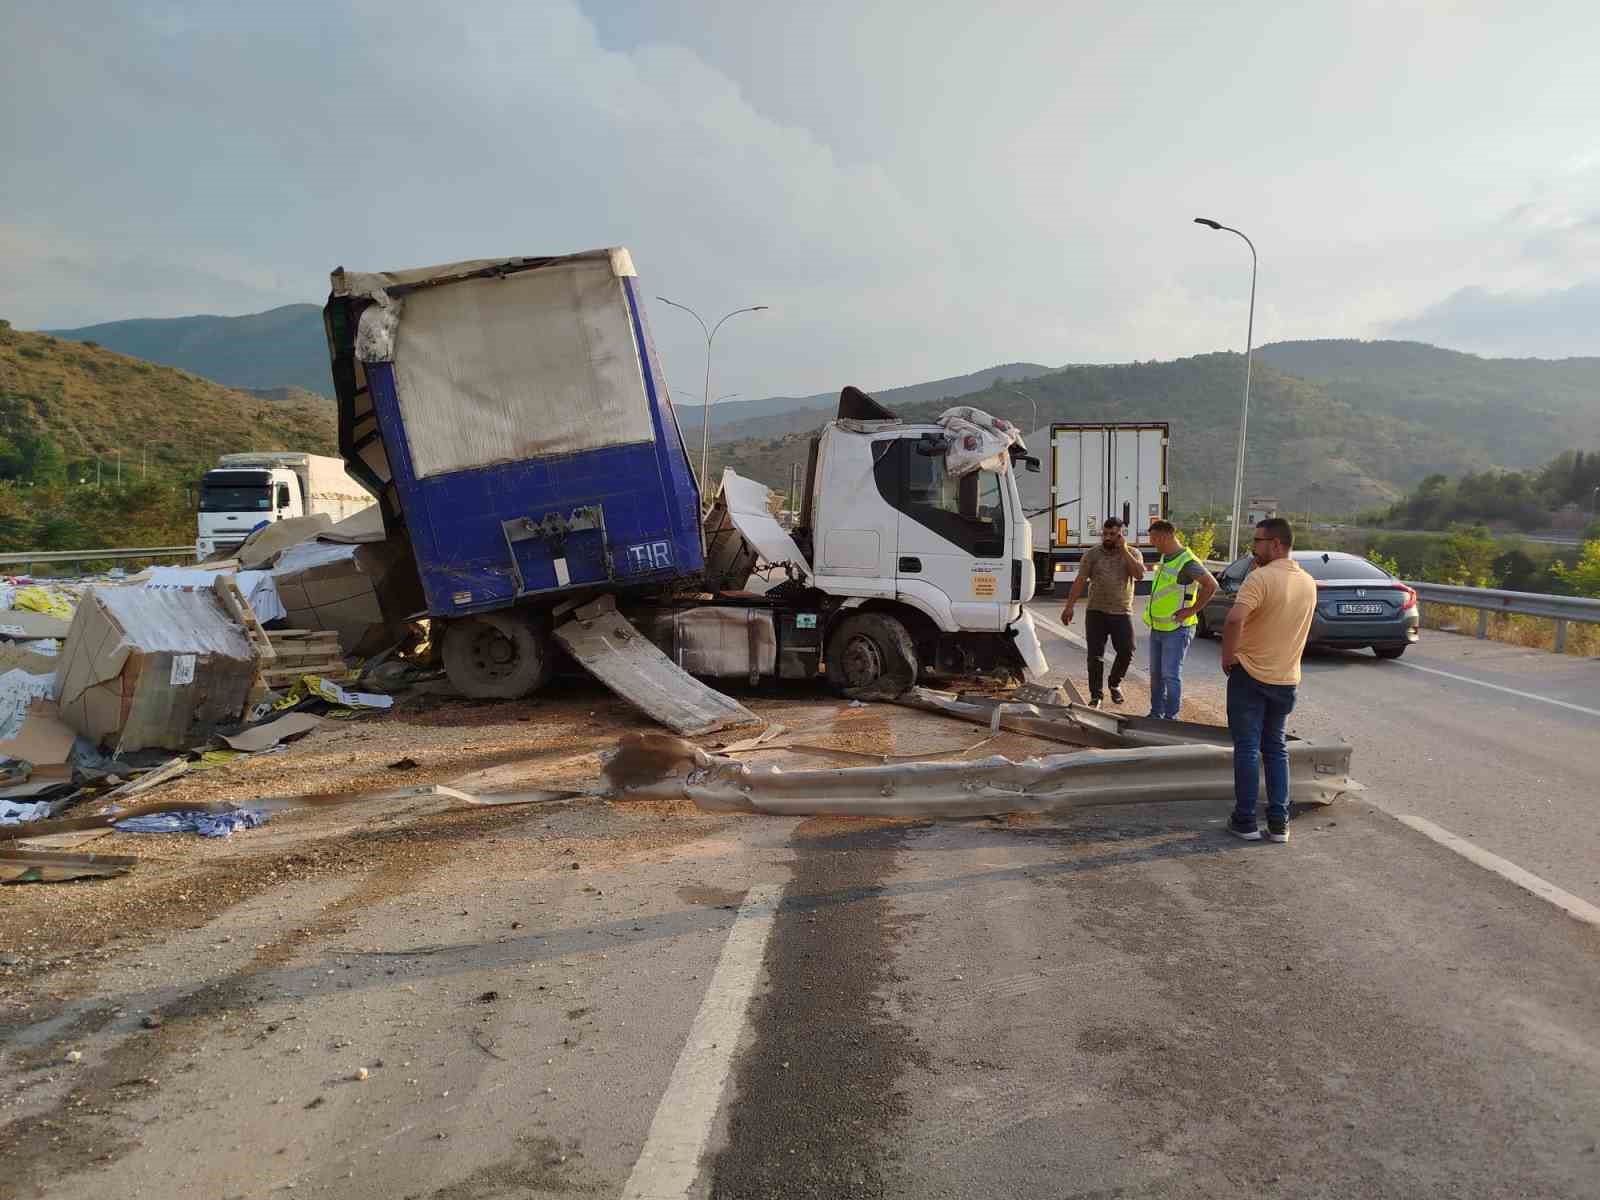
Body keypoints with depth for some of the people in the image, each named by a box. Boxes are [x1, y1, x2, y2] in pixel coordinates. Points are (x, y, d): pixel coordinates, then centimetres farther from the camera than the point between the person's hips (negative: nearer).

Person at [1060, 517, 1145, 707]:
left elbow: (1140, 574, -15)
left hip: (1122, 613, 0)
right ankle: (1096, 696, 7)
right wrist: (1069, 606, -6)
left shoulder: (1133, 554, 3)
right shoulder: (1092, 554, 3)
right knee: (1095, 656, -1)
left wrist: (1124, 551, -15)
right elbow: (1080, 581, 0)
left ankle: (1114, 684, 28)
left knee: (1126, 652, 0)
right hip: (1096, 612, 0)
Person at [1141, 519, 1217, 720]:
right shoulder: (1164, 558, 10)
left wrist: (1192, 610, -18)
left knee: (1171, 675, -5)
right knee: (1156, 673, 14)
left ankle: (1171, 717, 4)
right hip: (1157, 627, 9)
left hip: (1176, 629, -9)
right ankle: (1156, 713, 25)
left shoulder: (1187, 561, -18)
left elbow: (1211, 586, -23)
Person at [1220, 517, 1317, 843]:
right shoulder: (1308, 583, 6)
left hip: (1251, 674, -6)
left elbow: (1235, 619, -30)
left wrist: (1228, 656, -18)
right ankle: (1279, 822, 14)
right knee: (1275, 749, 15)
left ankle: (1245, 821, 7)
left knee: (1247, 748, 3)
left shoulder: (1261, 578, -18)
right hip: (1287, 678, 6)